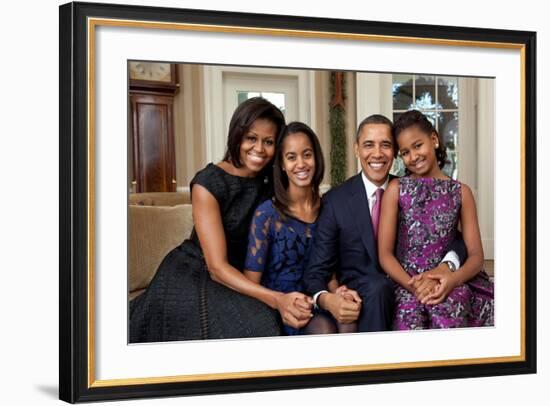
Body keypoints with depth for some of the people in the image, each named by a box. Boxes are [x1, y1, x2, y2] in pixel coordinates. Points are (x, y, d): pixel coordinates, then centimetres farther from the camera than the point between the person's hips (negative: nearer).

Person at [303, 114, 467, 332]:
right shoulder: (335, 201, -1)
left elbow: (457, 241, 3)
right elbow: (316, 272, -2)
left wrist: (446, 267, -21)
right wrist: (326, 299, -26)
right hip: (359, 300, -2)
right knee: (377, 287, -33)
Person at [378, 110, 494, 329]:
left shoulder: (460, 192, 12)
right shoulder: (396, 189, 9)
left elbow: (476, 255, 6)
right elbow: (385, 253, 2)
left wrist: (453, 278, -16)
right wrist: (412, 284, -16)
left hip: (448, 283, 1)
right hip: (406, 282, -1)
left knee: (447, 306, -32)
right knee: (410, 314, -33)